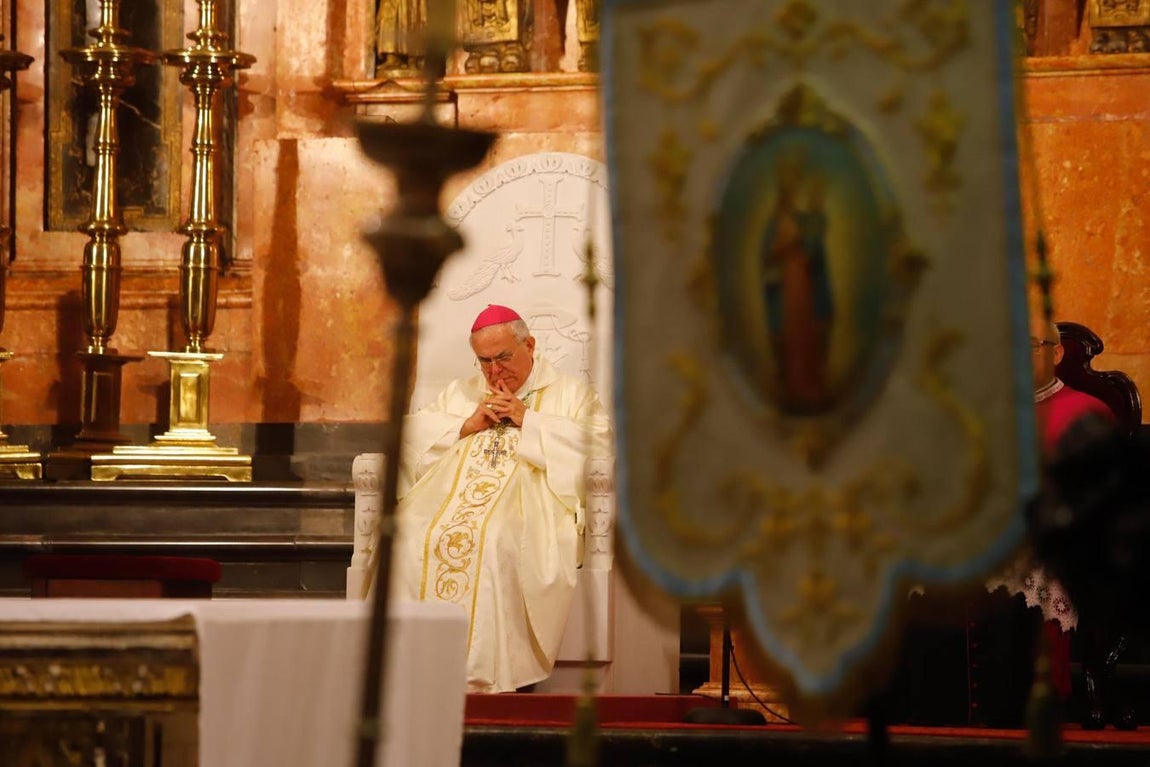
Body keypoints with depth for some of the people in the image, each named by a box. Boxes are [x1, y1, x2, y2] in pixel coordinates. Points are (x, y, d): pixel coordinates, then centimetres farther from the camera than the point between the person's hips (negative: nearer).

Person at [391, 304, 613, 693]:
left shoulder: (569, 392, 18)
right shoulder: (460, 393, 31)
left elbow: (597, 442, 0)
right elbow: (410, 432, 19)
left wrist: (528, 421, -1)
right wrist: (467, 425, 6)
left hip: (529, 497, -3)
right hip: (451, 494, 4)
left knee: (494, 537, -38)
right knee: (411, 536, -29)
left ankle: (485, 674, -36)